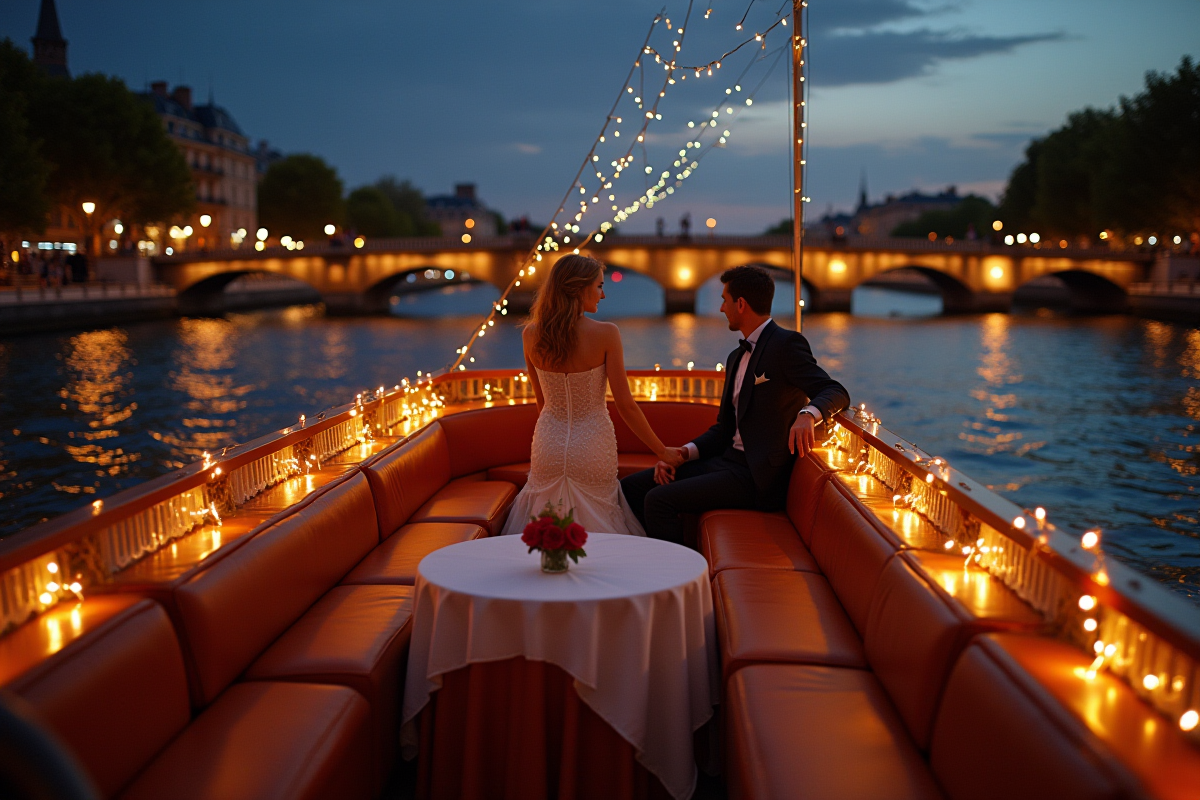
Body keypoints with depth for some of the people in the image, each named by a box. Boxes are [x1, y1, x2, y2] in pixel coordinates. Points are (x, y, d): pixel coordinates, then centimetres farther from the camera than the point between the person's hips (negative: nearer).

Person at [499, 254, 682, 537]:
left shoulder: (531, 335, -4)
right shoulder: (605, 334, -15)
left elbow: (542, 401, 8)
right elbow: (625, 405, -12)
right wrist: (663, 451, -1)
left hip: (549, 444, 3)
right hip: (592, 447, -3)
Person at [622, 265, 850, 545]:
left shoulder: (787, 344, -8)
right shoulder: (737, 357, 19)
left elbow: (836, 392, -18)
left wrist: (807, 414, -40)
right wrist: (684, 453, 1)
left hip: (758, 475, -9)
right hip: (729, 459, 9)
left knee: (658, 500, -21)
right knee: (631, 488, 3)